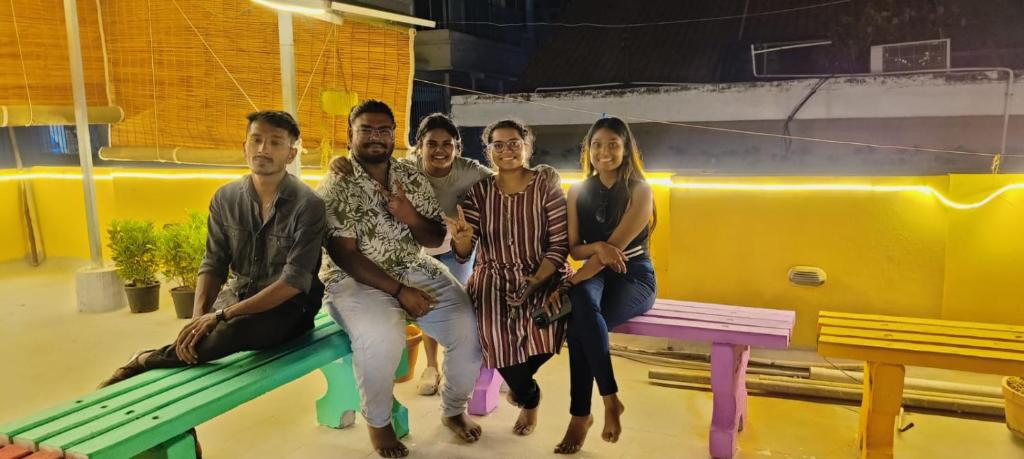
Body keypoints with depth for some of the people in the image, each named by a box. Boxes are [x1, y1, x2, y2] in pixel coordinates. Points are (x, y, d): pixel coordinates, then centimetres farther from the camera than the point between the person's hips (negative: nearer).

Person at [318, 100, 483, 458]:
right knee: (381, 339, -35)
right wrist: (399, 290, -22)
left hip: (416, 270, 5)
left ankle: (453, 410, 14)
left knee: (471, 329, -14)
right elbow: (344, 255, -15)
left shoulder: (413, 178, 6)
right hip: (357, 279, -4)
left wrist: (411, 218, -16)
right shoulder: (335, 186, -9)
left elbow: (436, 238, 7)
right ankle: (378, 421, -3)